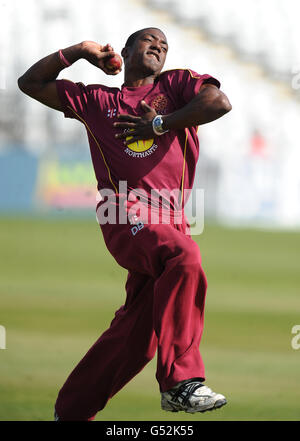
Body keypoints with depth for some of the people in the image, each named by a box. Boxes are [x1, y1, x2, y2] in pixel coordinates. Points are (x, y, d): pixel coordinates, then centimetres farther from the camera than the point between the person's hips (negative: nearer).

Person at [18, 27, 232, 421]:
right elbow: (31, 83, 26)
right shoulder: (97, 100, 21)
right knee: (184, 256, -34)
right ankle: (180, 381, -37)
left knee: (137, 333, 0)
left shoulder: (177, 84, 19)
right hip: (125, 214, -3)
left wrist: (159, 124, 1)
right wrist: (79, 51, 18)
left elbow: (220, 103, 0)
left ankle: (71, 410, 16)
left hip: (171, 221, 3)